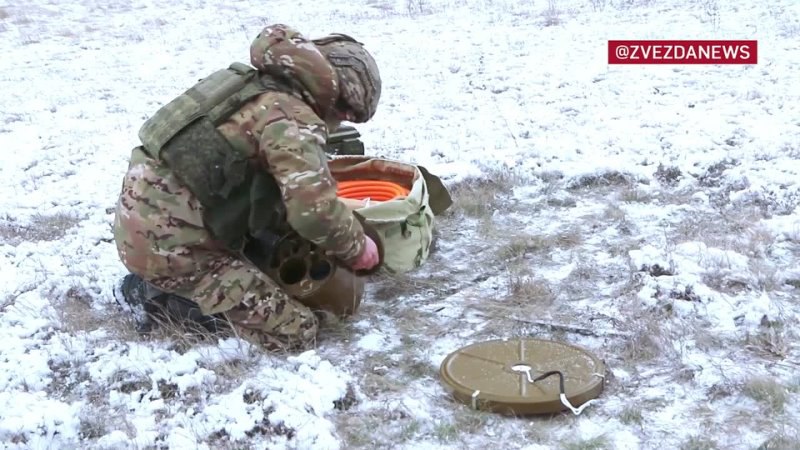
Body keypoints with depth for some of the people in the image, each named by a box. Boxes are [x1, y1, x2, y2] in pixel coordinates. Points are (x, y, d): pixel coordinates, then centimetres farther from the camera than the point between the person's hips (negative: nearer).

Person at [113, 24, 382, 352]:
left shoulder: (260, 85, 13)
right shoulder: (294, 118, -16)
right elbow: (316, 211, -26)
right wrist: (357, 248, -7)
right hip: (165, 240, -10)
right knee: (297, 332, -6)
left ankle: (177, 281, 12)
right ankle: (167, 285, -3)